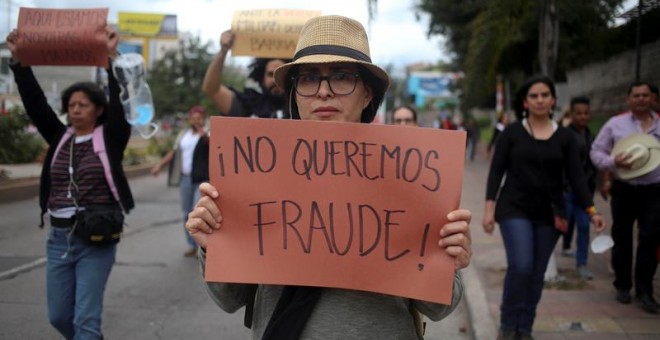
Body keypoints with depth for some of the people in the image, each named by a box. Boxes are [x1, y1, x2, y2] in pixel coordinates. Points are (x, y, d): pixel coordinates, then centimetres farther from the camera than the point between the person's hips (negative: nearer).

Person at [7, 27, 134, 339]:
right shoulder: (60, 137, 8)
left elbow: (120, 101, -15)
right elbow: (34, 102, 4)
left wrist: (111, 58, -22)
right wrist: (19, 60, -3)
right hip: (58, 238, 5)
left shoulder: (110, 138, -3)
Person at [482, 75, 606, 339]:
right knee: (520, 266, -16)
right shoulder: (511, 133, -2)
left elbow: (576, 177, 2)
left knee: (537, 274, 7)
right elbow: (496, 171, -2)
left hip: (549, 214, 3)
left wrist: (591, 211, -7)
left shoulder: (565, 137, 4)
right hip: (514, 209, -2)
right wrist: (489, 207, -10)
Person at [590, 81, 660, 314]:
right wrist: (613, 162, -17)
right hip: (624, 189, 0)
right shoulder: (615, 124, 1)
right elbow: (596, 151, 1)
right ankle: (623, 285, 24)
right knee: (622, 238, 9)